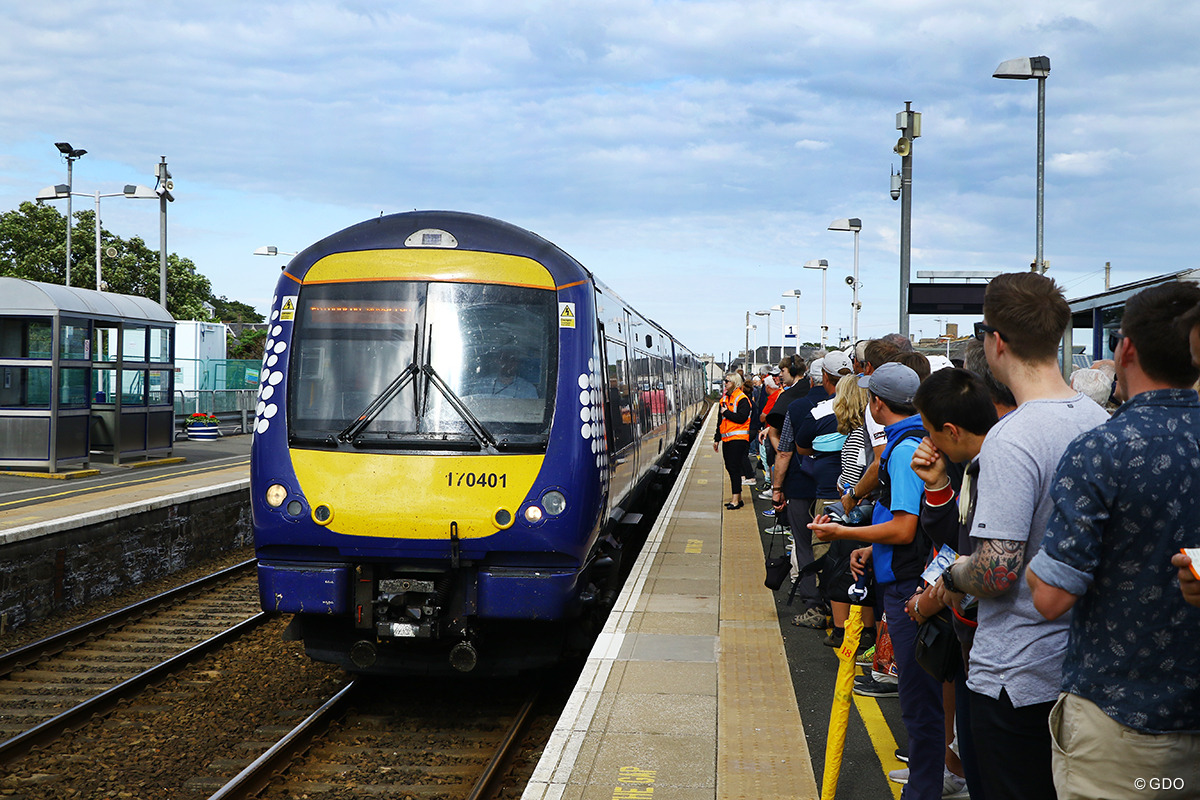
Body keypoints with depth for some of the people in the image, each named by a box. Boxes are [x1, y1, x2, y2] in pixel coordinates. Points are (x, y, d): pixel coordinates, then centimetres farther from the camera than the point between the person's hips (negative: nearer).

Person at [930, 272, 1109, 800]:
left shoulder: (1012, 440, -23)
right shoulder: (1100, 421, 3)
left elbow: (997, 572, -26)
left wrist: (950, 578, -5)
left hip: (1019, 677, -8)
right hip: (1087, 668, 8)